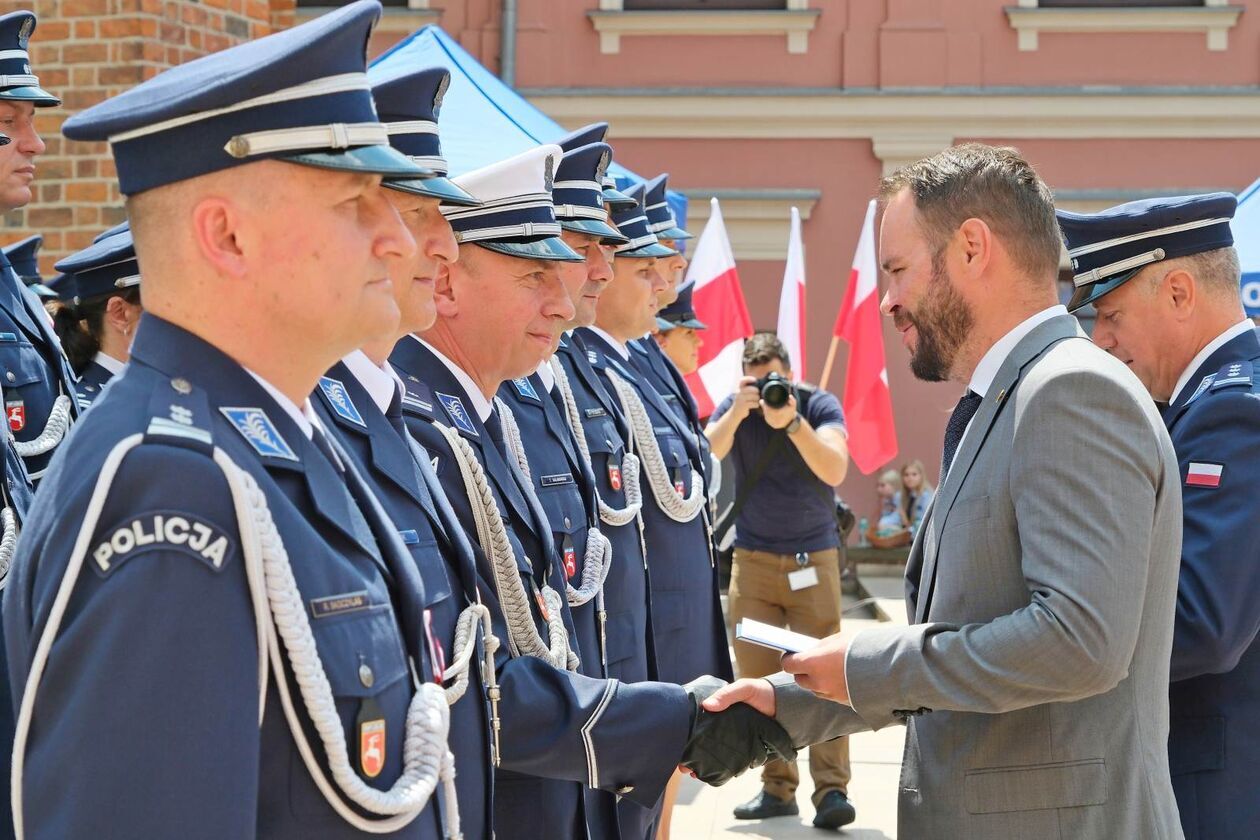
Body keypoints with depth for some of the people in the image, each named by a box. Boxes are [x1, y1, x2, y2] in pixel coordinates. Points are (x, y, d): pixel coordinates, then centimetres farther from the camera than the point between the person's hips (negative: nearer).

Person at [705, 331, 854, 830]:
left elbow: (835, 471, -22)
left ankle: (831, 790, -13)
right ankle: (777, 788, 5)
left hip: (813, 557, -2)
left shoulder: (819, 405, -6)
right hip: (753, 558, 2)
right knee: (757, 679, -1)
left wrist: (793, 422, -34)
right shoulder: (734, 408, -1)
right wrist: (736, 414, -33)